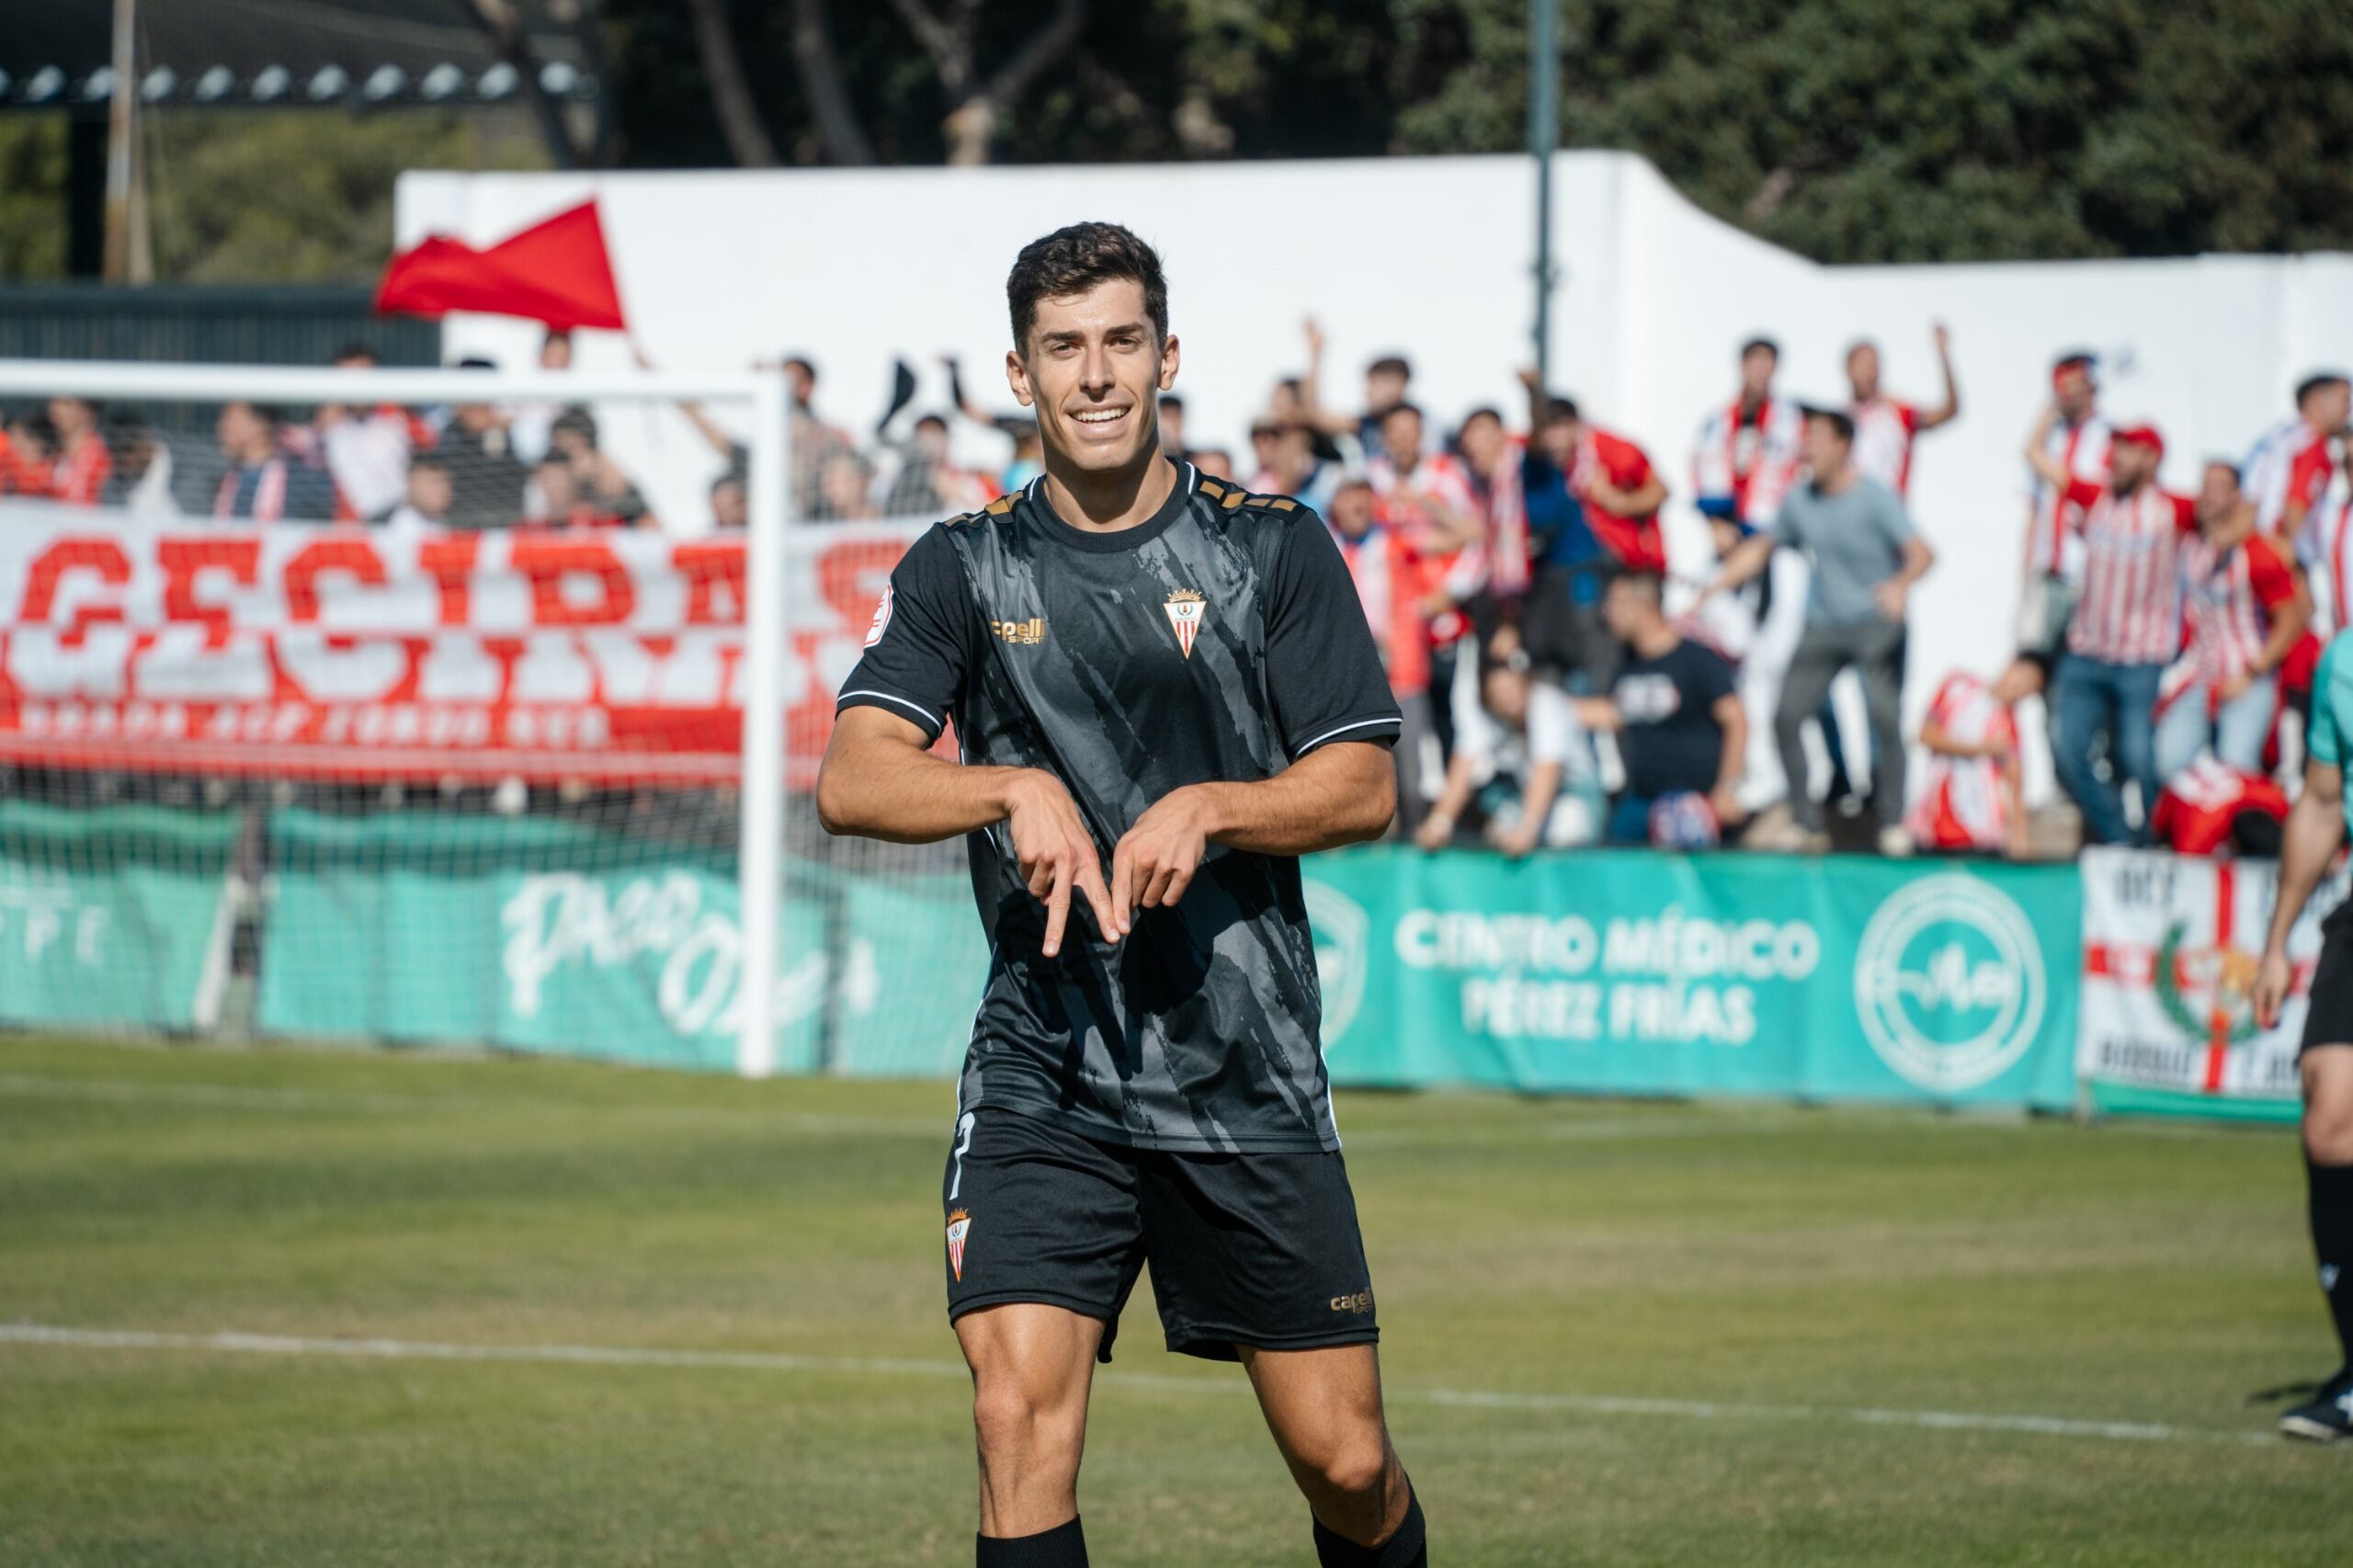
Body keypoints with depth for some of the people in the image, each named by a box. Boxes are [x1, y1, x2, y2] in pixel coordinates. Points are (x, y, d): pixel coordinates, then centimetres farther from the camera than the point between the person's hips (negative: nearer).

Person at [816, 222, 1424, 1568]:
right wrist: (1015, 788, -23)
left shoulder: (1276, 549, 5)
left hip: (1252, 1073, 0)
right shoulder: (964, 571, 6)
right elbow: (851, 781, -5)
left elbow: (1364, 787, 1)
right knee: (1021, 1413, -17)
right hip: (1041, 1072, 0)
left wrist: (1206, 810, -16)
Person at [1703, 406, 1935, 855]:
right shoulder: (1800, 501, 5)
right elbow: (1759, 550, 19)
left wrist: (1901, 583, -43)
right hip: (1822, 626, 5)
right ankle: (1806, 823, 5)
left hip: (1876, 624, -5)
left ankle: (1893, 822, -5)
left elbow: (1922, 553, -22)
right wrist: (1711, 589, 14)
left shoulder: (1876, 499, -11)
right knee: (1787, 716, -5)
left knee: (1884, 715, -17)